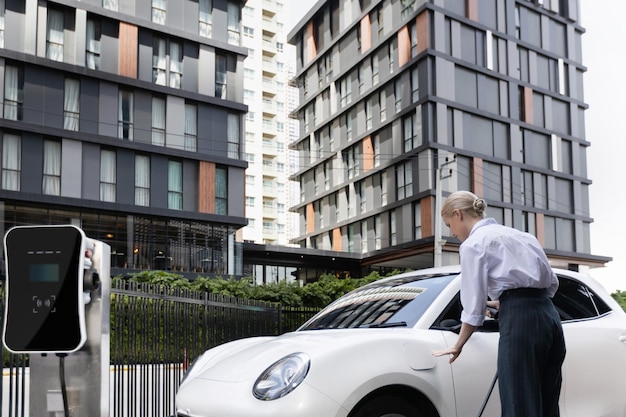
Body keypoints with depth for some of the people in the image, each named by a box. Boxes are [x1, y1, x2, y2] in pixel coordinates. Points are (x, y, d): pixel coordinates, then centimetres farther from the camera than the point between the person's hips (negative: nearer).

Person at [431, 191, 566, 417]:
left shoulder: (474, 243, -1)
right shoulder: (516, 234, 23)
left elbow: (474, 306, -4)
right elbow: (551, 283, 24)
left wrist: (458, 346, 10)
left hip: (519, 321, -9)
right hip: (549, 315, 9)